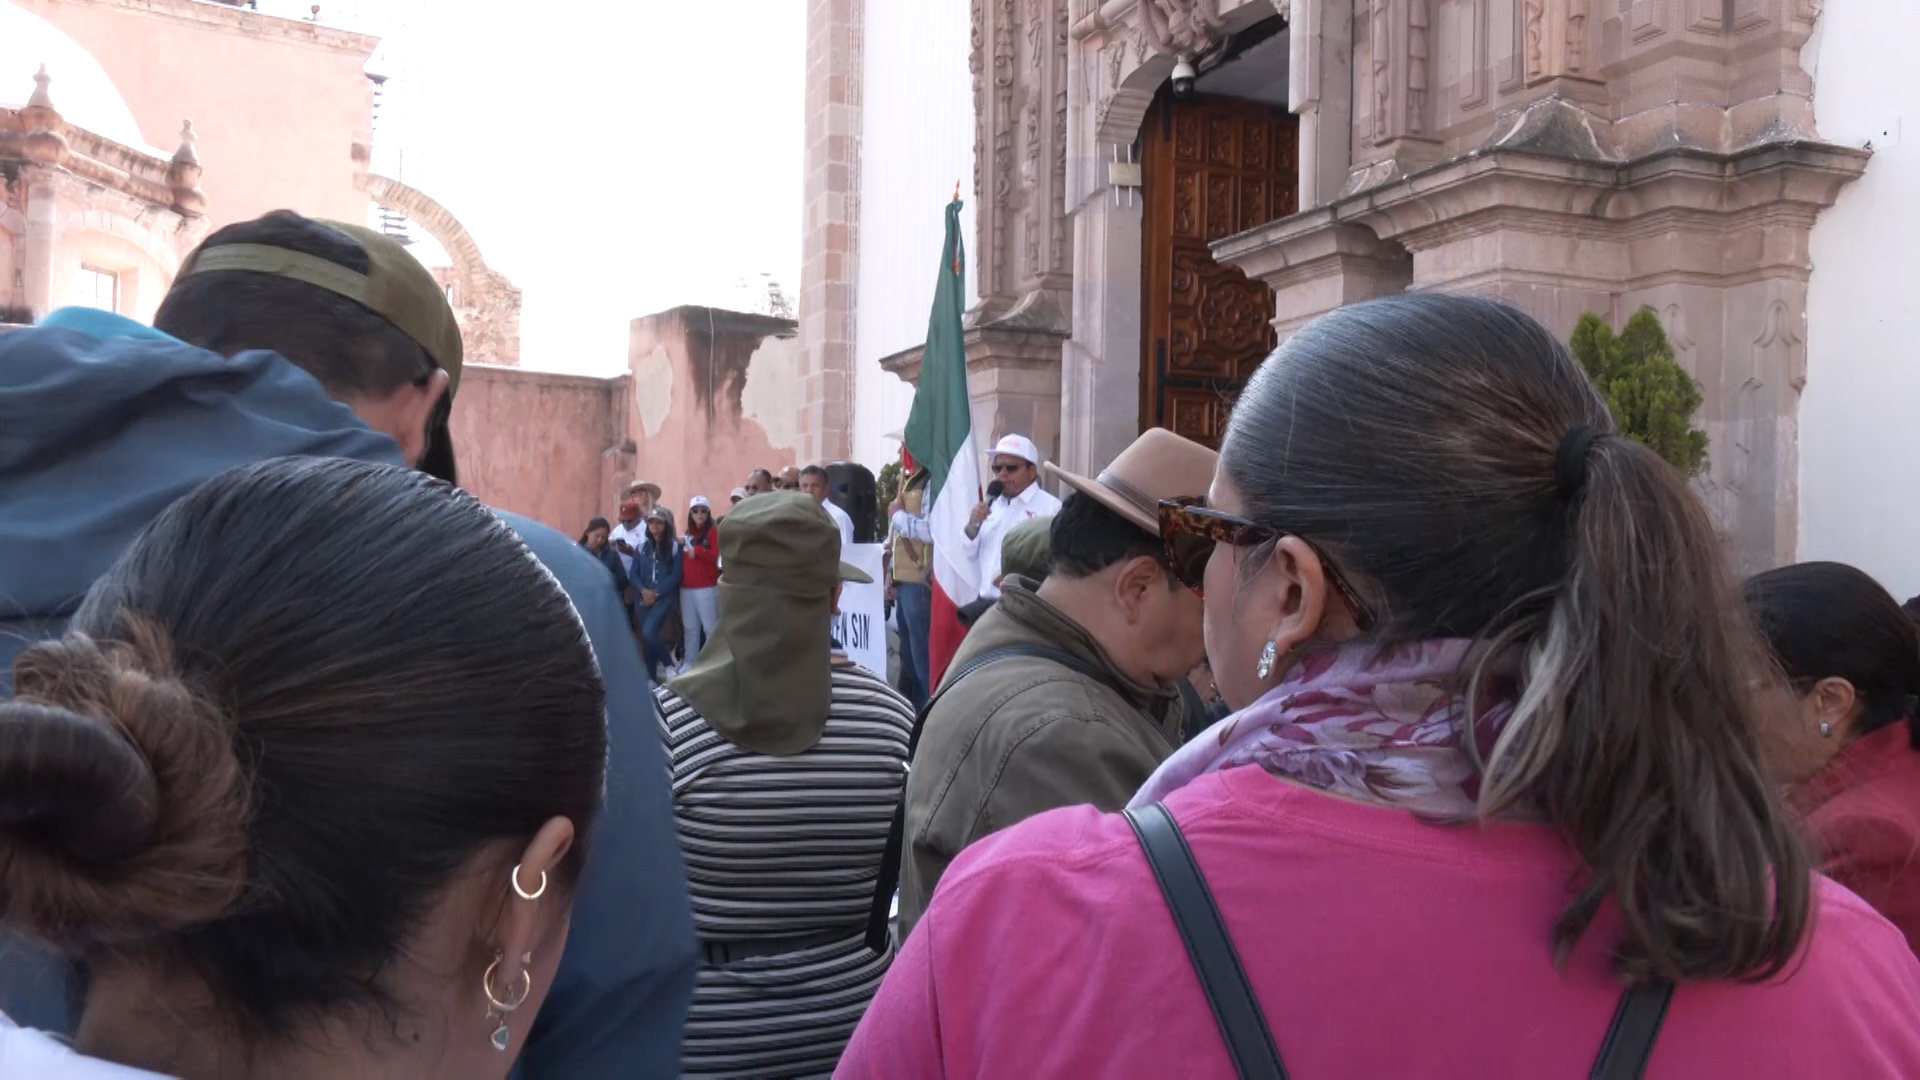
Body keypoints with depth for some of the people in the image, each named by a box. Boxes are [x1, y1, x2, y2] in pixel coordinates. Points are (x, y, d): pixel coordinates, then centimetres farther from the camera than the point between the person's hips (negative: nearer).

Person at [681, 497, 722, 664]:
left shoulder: (713, 531, -2)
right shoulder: (688, 533, 16)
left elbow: (718, 556, -13)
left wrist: (697, 551, -18)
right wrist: (679, 546, 7)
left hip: (707, 587, -6)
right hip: (686, 587, 6)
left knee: (710, 627, -5)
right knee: (690, 627, 12)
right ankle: (689, 663, 19)